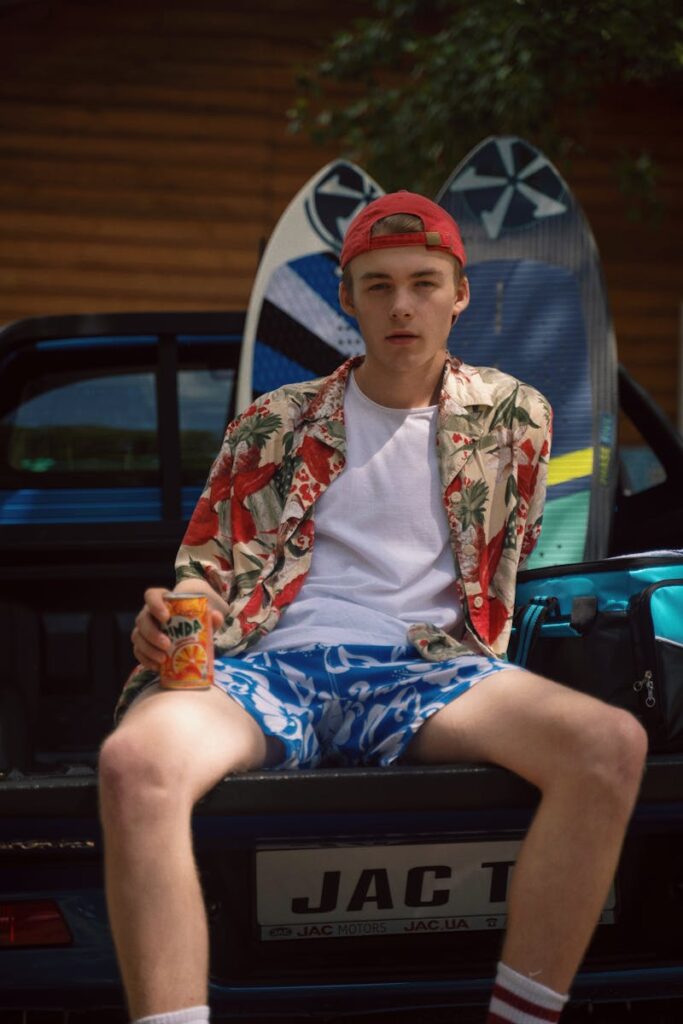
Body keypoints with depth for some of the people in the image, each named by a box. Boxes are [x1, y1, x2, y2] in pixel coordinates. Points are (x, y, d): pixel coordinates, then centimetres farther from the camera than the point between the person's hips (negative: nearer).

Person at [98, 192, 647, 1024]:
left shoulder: (515, 418, 19)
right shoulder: (274, 424, 19)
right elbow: (208, 559, 17)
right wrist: (177, 614, -5)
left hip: (424, 669, 1)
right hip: (271, 665, 0)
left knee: (611, 744, -31)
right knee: (137, 759, -36)